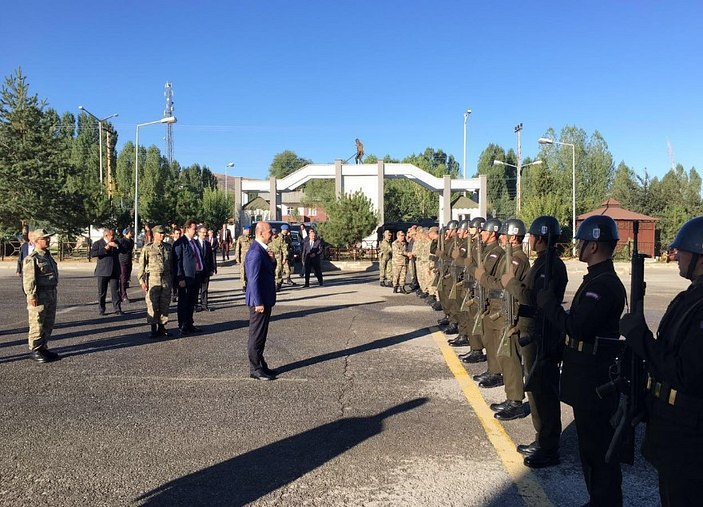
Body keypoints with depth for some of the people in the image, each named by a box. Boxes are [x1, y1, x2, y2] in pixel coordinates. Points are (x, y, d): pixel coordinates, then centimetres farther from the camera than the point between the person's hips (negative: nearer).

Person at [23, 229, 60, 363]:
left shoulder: (48, 255, 16)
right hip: (39, 296, -9)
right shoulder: (31, 259, -13)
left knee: (49, 324, 15)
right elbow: (28, 279, -17)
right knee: (37, 325, -1)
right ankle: (34, 350, 8)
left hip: (51, 295, 9)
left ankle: (43, 348, 25)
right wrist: (32, 296, -20)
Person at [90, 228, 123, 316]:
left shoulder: (116, 243, 13)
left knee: (115, 291, -1)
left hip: (114, 272, 3)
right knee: (101, 292, 6)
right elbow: (92, 253, -14)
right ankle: (101, 309, 16)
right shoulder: (98, 243, 0)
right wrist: (104, 249, -17)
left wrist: (116, 246, -9)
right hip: (102, 272, -3)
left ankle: (117, 309, 2)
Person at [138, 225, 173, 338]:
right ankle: (154, 329, 7)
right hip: (153, 280, -4)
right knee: (152, 305, -1)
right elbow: (141, 265, -2)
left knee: (165, 304, 7)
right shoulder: (147, 248, -1)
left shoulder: (169, 248, 11)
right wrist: (142, 281, -8)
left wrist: (172, 279, 15)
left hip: (166, 280, 4)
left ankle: (162, 327, 18)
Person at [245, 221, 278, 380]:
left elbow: (270, 270, 20)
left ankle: (261, 366, 27)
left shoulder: (262, 250, 10)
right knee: (256, 336, 0)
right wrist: (258, 302, -23)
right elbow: (253, 279, -23)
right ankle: (255, 370, 9)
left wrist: (272, 260, -1)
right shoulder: (256, 252, -20)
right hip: (259, 301, -10)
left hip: (265, 300, 10)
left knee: (261, 336, 17)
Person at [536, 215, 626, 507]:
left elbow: (575, 327, -28)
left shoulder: (604, 285, -22)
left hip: (594, 380, -11)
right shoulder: (597, 279, 11)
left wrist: (547, 301, -18)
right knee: (590, 443, 21)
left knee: (598, 448, 2)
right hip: (588, 376, 11)